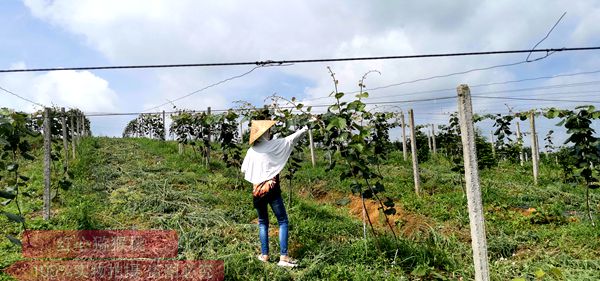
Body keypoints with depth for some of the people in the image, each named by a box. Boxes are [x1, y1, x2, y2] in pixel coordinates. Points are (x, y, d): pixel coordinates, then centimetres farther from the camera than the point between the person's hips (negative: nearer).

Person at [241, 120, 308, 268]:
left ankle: (264, 255, 20)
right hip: (271, 188, -4)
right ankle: (283, 257, -1)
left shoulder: (251, 150, 5)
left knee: (263, 222, 17)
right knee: (283, 221, 3)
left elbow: (244, 169, 11)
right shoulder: (272, 145, -6)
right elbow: (291, 139, 2)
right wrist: (305, 129, 15)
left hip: (257, 190, 5)